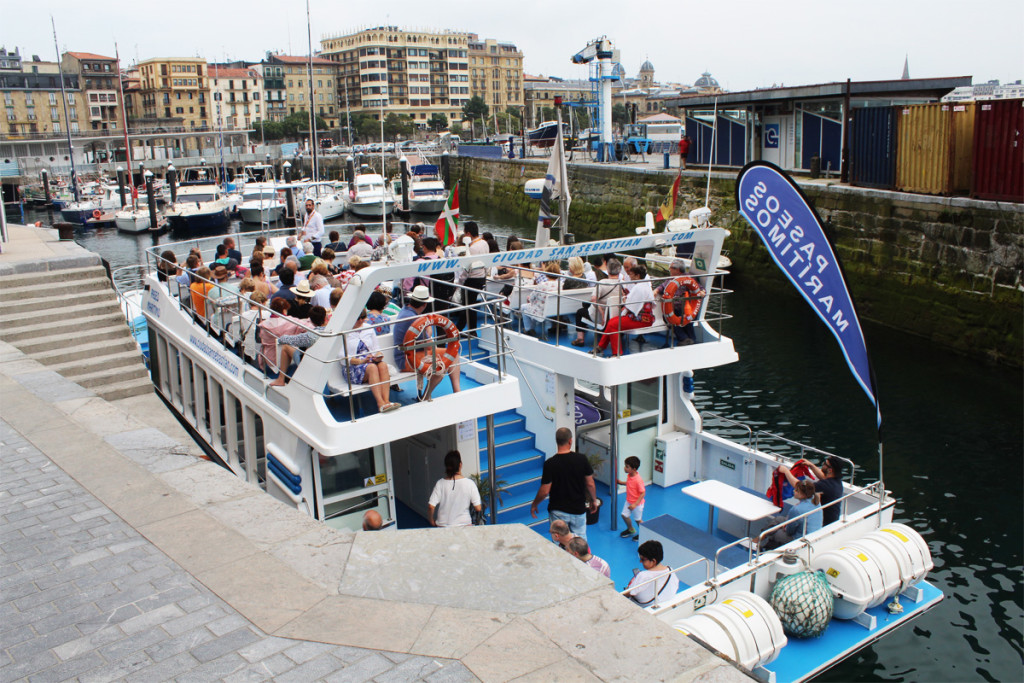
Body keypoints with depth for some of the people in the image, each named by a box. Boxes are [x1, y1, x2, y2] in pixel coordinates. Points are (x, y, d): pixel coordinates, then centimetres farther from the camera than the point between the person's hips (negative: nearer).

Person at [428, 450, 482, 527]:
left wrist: (432, 521, 5)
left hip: (443, 526, 1)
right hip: (464, 525, -1)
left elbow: (431, 506, -13)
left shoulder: (440, 483, -10)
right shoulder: (469, 483, -12)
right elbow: (478, 508, -10)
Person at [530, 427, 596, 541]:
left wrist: (534, 504, 5)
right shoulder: (582, 459, -10)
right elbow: (590, 484, -2)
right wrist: (593, 499, 17)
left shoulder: (550, 464, -16)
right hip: (578, 510, 2)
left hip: (558, 511, -2)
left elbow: (544, 491, -14)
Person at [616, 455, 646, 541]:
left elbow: (643, 493, -27)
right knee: (624, 515, 14)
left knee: (638, 519, 11)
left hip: (637, 503, -8)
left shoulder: (638, 480, -32)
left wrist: (635, 504, -29)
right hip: (629, 501, 8)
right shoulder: (629, 475, -7)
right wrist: (621, 482, 3)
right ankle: (631, 530, 39)